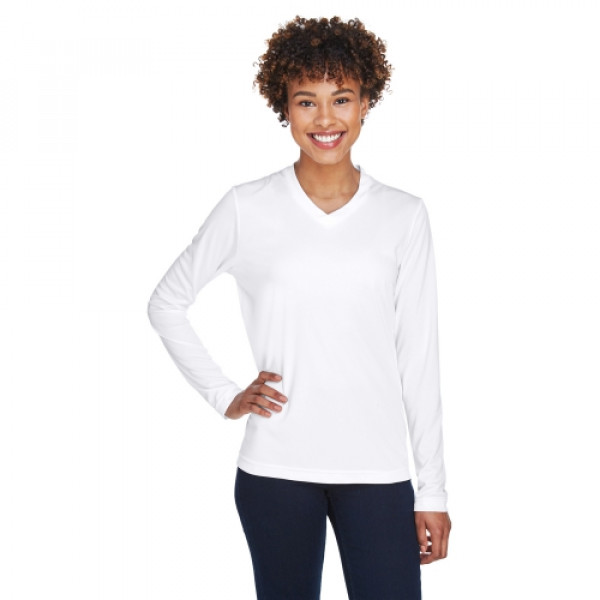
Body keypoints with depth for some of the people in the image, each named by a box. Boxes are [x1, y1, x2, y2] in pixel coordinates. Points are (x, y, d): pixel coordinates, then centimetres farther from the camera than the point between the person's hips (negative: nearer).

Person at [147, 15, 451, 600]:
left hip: (377, 469, 1)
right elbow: (165, 303, 12)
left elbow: (419, 360, 5)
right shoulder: (247, 209, 0)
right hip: (275, 469, 0)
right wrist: (222, 395, 3)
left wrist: (433, 491, 4)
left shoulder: (404, 216, 3)